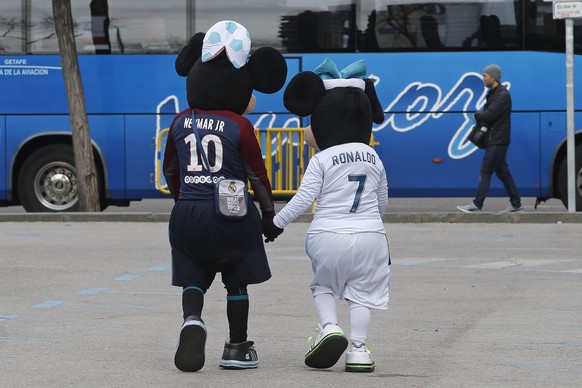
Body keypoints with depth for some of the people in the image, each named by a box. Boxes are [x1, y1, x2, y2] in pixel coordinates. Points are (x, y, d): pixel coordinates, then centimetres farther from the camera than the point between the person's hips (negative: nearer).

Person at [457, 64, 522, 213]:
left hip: (497, 141, -10)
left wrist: (477, 115, -4)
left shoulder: (502, 95, -15)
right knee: (502, 172, 11)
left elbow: (489, 115, -23)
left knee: (485, 171, -10)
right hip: (494, 140, 10)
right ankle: (516, 204, 13)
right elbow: (488, 114, 19)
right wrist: (480, 118, -3)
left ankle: (477, 205, -10)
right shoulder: (494, 93, 18)